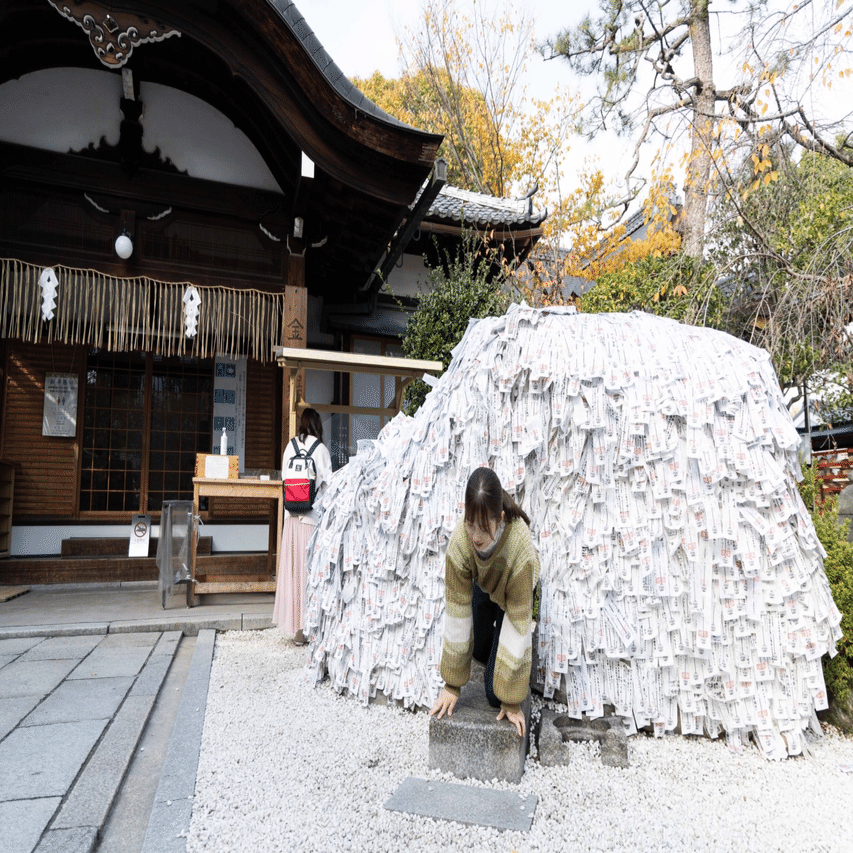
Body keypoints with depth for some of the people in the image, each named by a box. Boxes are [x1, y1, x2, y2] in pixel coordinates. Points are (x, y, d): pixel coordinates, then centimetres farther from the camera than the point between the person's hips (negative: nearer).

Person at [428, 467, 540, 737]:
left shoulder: (521, 547, -44)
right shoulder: (459, 542, -37)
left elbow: (517, 624, -35)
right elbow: (457, 612, -27)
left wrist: (511, 701, -27)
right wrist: (452, 683, -19)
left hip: (515, 590, -2)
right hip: (483, 586, 3)